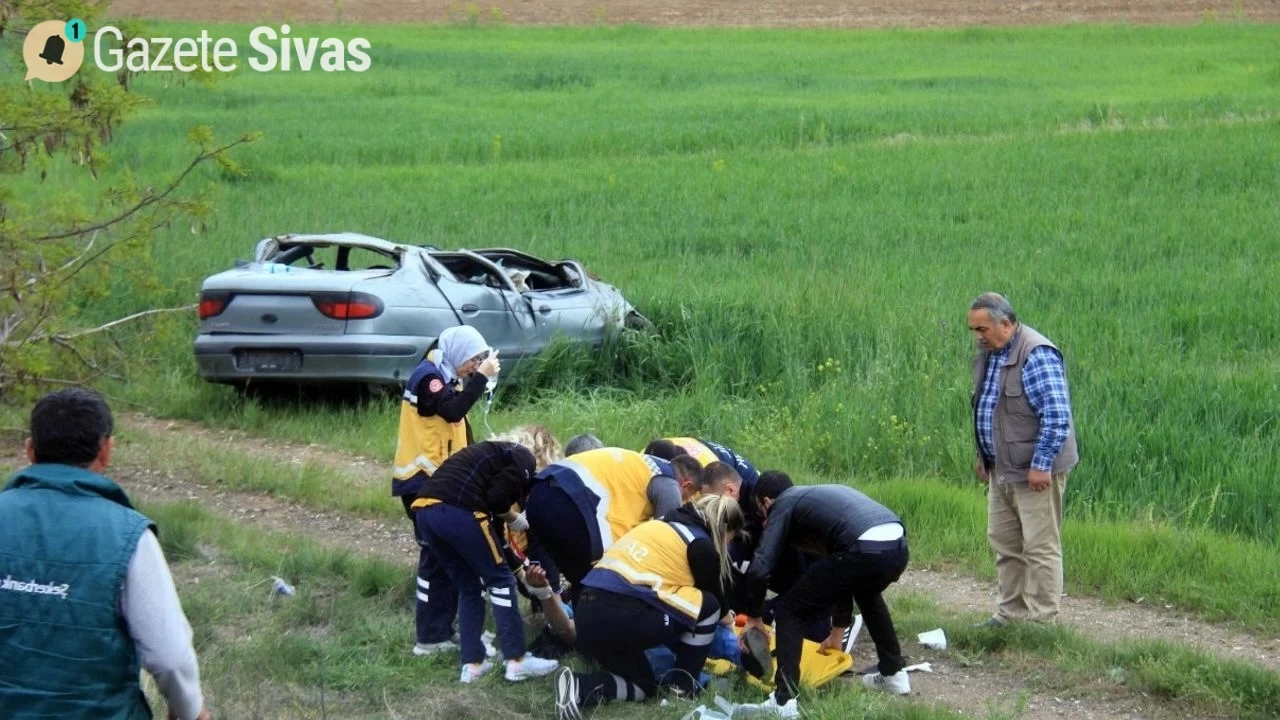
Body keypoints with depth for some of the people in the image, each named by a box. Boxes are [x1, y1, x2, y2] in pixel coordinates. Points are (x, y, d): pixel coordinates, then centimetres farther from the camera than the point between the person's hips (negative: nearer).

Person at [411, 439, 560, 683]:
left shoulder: (500, 453, 34)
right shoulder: (523, 460, 8)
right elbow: (496, 498, -8)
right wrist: (513, 518, 14)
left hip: (426, 510, 8)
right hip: (457, 510, -8)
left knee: (468, 586, 20)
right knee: (500, 580, 6)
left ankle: (472, 664, 17)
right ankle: (517, 661, 6)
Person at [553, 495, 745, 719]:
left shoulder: (663, 526, 28)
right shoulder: (700, 544, 3)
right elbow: (714, 594, 17)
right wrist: (726, 617, 40)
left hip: (587, 616, 8)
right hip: (621, 616, -8)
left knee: (644, 686, 24)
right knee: (708, 606, 10)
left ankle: (579, 686, -1)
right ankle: (683, 684, 15)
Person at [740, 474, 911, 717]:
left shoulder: (783, 505, 19)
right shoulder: (820, 497, 40)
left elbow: (759, 568, 7)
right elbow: (842, 574, 46)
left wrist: (754, 617, 23)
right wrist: (838, 631, 53)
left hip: (863, 551, -8)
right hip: (898, 546, 8)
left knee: (789, 611, 9)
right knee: (867, 593, 42)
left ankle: (784, 701, 1)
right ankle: (894, 674, 47)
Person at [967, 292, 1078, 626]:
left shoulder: (1037, 355, -19)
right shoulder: (988, 354, 10)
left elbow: (1057, 415, -22)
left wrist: (1041, 464, -22)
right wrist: (983, 456, 21)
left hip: (1034, 471, -9)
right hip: (1002, 469, 9)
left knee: (1040, 547, -3)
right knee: (1004, 543, 15)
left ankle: (1041, 620, 2)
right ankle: (1012, 612, 24)